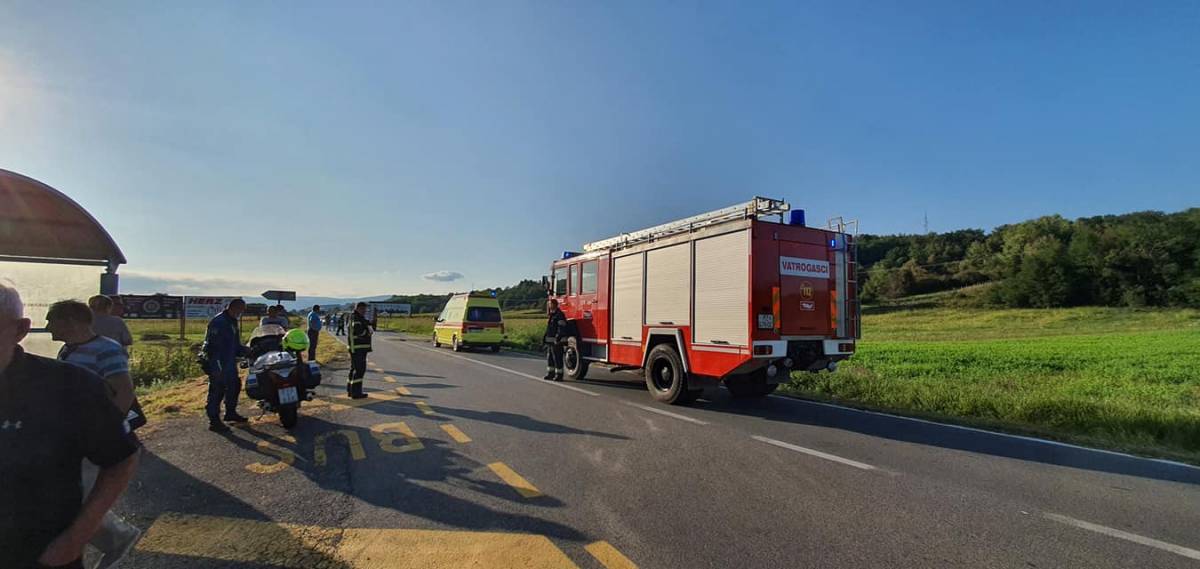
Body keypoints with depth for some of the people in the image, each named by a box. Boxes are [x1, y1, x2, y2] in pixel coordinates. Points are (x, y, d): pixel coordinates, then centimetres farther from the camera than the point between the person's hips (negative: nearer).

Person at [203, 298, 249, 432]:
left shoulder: (232, 322, 14)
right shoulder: (218, 322, -17)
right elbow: (212, 346, -23)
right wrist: (217, 366, -25)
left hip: (230, 364, 10)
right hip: (217, 365, -10)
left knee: (234, 386, 18)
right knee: (217, 391, -5)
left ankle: (230, 413, 34)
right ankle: (214, 421, 2)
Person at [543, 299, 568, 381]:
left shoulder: (559, 315, -14)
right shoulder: (551, 315, 17)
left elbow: (561, 328, -20)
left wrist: (558, 337, -26)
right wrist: (545, 336, 21)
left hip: (557, 341, -10)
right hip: (550, 340, 10)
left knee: (557, 358, -6)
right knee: (550, 357, 14)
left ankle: (559, 375, 0)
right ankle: (551, 373, 22)